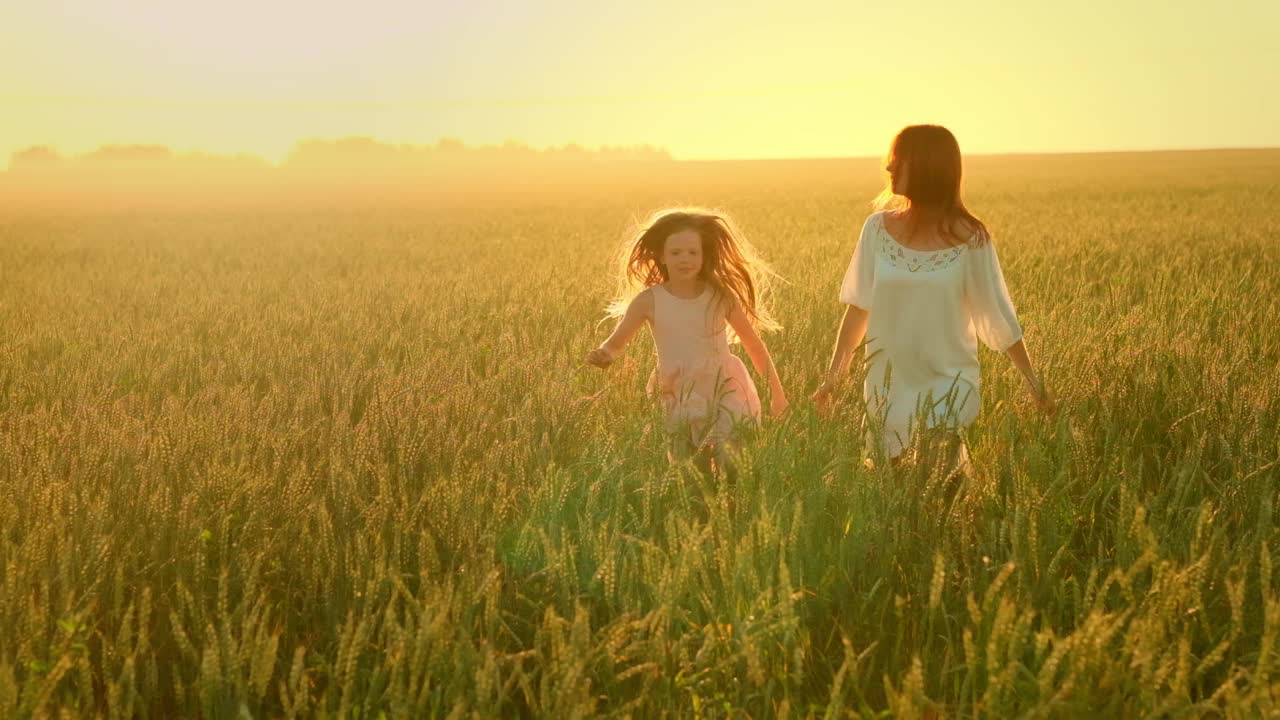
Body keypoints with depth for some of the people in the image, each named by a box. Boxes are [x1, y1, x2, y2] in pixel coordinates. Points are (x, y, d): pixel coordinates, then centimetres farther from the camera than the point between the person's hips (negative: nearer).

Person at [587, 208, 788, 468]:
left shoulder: (721, 296, -4)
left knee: (726, 456, -22)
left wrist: (776, 390, 12)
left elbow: (753, 343, 6)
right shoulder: (649, 301, -4)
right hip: (680, 401, 1)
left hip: (726, 391, -1)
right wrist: (604, 354, -26)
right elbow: (617, 342, -1)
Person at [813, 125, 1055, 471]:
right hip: (887, 386, 3)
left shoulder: (969, 238, -9)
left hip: (947, 387, -3)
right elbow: (859, 307, 8)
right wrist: (834, 375, 9)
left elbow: (998, 316, -1)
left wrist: (1033, 381, 1)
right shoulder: (878, 228, -1)